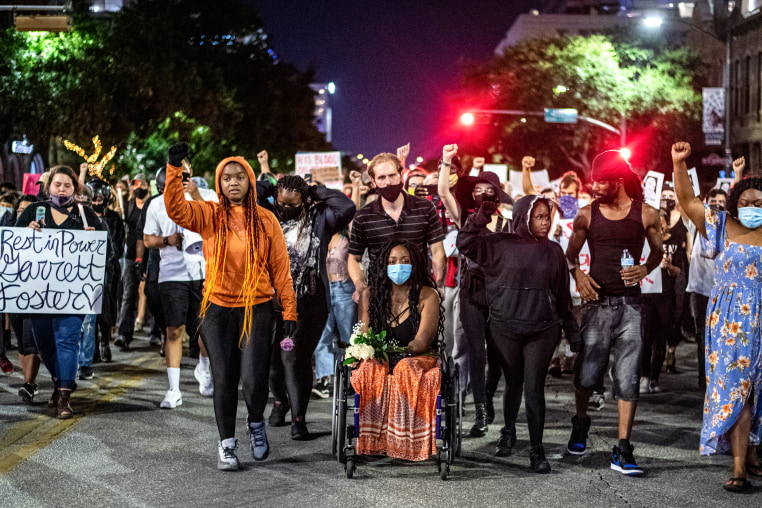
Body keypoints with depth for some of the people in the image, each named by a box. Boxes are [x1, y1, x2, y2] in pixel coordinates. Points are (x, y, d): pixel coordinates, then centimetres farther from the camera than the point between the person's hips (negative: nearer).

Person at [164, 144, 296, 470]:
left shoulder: (266, 220, 2)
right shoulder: (209, 215, 2)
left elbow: (280, 268, 3)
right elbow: (176, 208, -15)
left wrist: (289, 310, 0)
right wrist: (175, 169, -27)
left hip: (257, 309, -1)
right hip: (218, 309, 1)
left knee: (254, 379, -9)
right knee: (224, 379, 5)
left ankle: (256, 423, 22)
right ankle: (226, 443, 19)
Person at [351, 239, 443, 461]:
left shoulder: (427, 295, 2)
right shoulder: (371, 295, 12)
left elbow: (421, 342, -8)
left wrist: (390, 350, -20)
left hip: (417, 359, -2)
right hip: (380, 360, 2)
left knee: (407, 370, -37)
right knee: (368, 372, -33)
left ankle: (407, 444, -33)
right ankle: (372, 441, -32)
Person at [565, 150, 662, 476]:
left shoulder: (646, 214, 2)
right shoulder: (587, 214, 5)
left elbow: (658, 251, 14)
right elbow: (571, 252, 15)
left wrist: (645, 269, -7)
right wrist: (577, 273, -5)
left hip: (630, 304, 0)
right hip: (597, 302, 1)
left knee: (628, 380, -3)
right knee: (587, 374, 0)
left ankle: (622, 451, 1)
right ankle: (580, 423, 32)